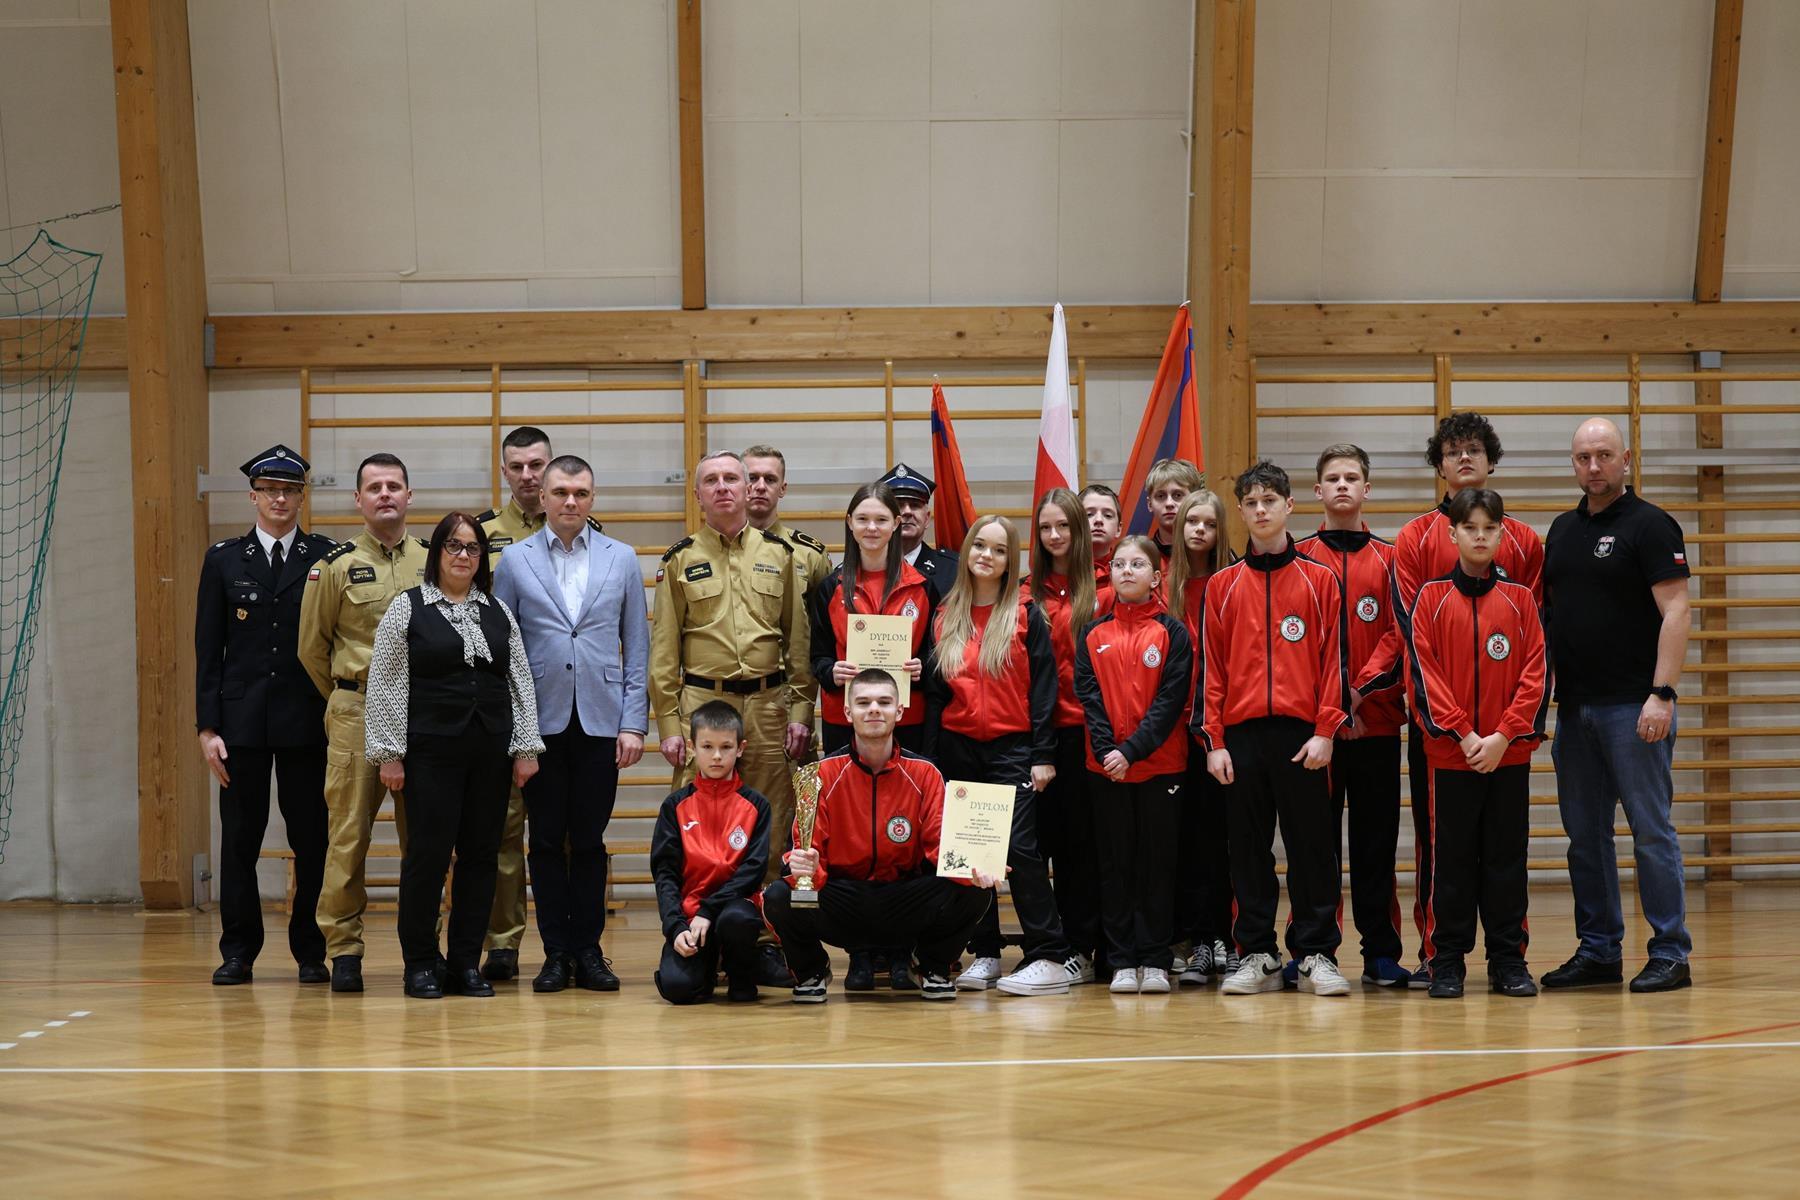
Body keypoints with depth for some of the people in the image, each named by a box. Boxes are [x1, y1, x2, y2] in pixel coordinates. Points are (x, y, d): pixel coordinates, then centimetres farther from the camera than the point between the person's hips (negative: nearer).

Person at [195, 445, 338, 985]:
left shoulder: (325, 557, 5)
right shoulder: (224, 560, 7)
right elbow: (208, 650, 5)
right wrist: (207, 727, -2)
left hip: (306, 720, -1)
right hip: (242, 719, 1)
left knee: (311, 839, 2)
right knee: (239, 839, 3)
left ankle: (310, 950, 11)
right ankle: (238, 951, 10)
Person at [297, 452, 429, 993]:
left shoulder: (432, 562, 9)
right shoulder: (335, 566, 2)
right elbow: (312, 648, 9)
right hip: (356, 717, -2)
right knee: (349, 833, -5)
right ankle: (343, 949, 0)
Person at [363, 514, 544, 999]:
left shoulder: (499, 612, 13)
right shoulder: (407, 608, 1)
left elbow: (520, 682, 12)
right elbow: (386, 684, -1)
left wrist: (525, 748, 5)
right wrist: (389, 754, -7)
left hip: (490, 753, 4)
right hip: (431, 753, -4)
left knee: (480, 854, 4)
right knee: (428, 852, -5)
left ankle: (466, 962, 10)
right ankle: (420, 964, 4)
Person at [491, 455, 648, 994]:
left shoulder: (622, 559, 7)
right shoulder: (515, 561, 5)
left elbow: (637, 647, 7)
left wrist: (634, 723, -1)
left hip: (599, 721, 0)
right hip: (540, 721, 0)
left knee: (589, 841, 3)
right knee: (547, 841, 3)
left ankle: (588, 951, 9)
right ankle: (556, 953, 9)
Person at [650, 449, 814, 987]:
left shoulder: (777, 555, 10)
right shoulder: (681, 560, 7)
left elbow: (799, 640, 10)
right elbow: (664, 649, 5)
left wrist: (800, 710, 1)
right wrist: (669, 724, -2)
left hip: (768, 704, 1)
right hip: (701, 702, -1)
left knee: (771, 825, 2)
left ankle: (767, 942, 6)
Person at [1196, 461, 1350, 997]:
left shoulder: (1319, 580, 5)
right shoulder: (1222, 586, 9)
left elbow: (1332, 657, 2)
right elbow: (1210, 667, 7)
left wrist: (1325, 731, -6)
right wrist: (1213, 741, -1)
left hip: (1301, 733, -2)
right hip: (1241, 733, 2)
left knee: (1311, 843, 0)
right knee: (1249, 847, 5)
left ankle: (1316, 954, 5)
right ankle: (1257, 956, 11)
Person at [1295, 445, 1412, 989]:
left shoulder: (1388, 557, 8)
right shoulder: (1298, 557, 7)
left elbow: (1398, 632, 1)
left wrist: (1361, 688, -12)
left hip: (1376, 718, 0)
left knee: (1376, 839, 2)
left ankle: (1381, 953, 7)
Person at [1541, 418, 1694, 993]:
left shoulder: (1649, 525, -6)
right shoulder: (1563, 530, 15)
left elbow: (1675, 611, -13)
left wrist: (1662, 694, -20)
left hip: (1632, 707, -7)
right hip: (1574, 706, 7)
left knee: (1651, 831, -4)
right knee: (1585, 835, 9)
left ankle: (1670, 954, 0)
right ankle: (1598, 951, 16)